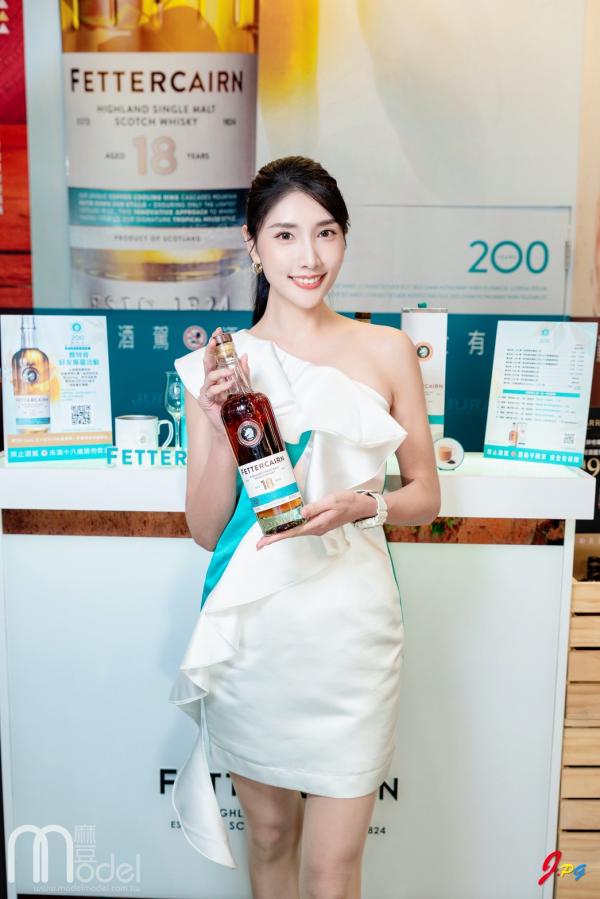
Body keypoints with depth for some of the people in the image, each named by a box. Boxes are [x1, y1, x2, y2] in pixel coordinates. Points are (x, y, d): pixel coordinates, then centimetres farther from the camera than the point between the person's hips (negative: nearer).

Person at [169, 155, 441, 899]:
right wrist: (220, 427, -17)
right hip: (250, 624, 1)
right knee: (268, 831, 22)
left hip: (349, 624, -1)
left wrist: (359, 504, -15)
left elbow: (425, 497, 5)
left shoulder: (386, 351, -1)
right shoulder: (218, 362, -1)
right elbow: (206, 529, -1)